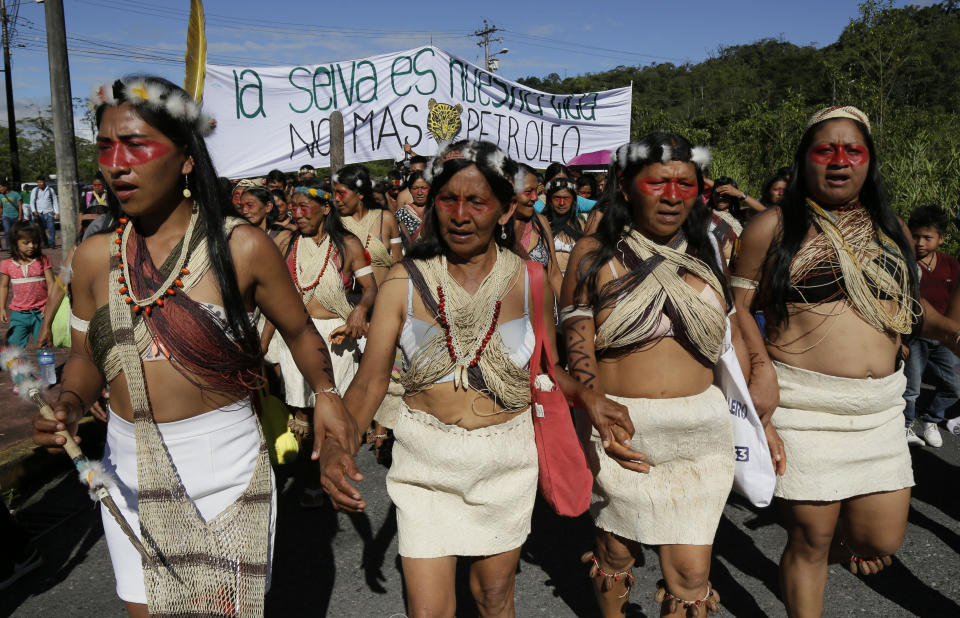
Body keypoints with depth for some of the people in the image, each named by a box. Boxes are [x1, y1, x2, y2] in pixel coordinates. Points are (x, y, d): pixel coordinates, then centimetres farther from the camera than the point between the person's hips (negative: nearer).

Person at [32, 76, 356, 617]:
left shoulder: (242, 246, -10)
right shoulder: (95, 257, 0)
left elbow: (298, 330, 1)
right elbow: (87, 356, 9)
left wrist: (326, 393, -9)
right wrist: (70, 406, -10)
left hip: (225, 469, -3)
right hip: (129, 472, 4)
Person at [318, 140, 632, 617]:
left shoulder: (530, 282, -5)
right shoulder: (405, 281, -8)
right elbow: (369, 381, -7)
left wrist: (587, 398, -12)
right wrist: (335, 446, -23)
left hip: (507, 462, 1)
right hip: (424, 465, -1)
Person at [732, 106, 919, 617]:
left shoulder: (889, 229, 11)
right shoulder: (772, 227, -4)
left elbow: (902, 308, 22)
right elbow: (737, 311, -3)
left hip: (881, 407, 5)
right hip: (806, 404, -5)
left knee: (881, 540, 7)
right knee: (810, 541, 5)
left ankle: (843, 526, 41)